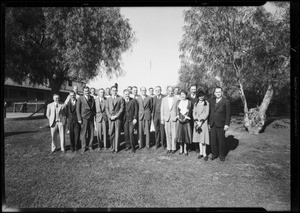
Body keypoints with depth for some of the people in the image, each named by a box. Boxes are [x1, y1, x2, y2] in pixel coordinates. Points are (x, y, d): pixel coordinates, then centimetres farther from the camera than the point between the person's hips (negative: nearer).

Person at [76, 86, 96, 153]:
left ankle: (90, 146, 19)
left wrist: (94, 115, 6)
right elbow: (77, 109, -1)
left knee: (91, 132, 6)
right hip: (84, 118, -3)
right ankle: (83, 147, 12)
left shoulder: (92, 98, 10)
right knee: (83, 133, 0)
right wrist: (79, 119, -6)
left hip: (91, 118, 3)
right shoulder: (80, 98, 0)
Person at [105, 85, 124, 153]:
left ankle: (116, 148, 6)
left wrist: (116, 116, -10)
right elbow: (106, 109, 8)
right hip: (110, 118, 2)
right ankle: (112, 147, 13)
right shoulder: (108, 99, 15)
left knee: (117, 133, -1)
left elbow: (122, 108, -1)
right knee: (111, 133, 2)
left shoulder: (120, 98, 5)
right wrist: (110, 116, -7)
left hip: (118, 118, -2)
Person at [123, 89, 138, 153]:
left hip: (131, 119, -2)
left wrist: (135, 118, -6)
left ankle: (133, 147, 4)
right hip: (125, 119, 2)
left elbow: (136, 110, 1)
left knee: (131, 132, -10)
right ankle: (128, 145, 21)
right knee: (126, 133, 4)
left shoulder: (134, 100, 1)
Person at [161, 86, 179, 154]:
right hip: (166, 119, 2)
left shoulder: (176, 99, 4)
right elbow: (162, 109, 9)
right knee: (168, 134, 5)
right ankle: (169, 148, 15)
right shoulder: (164, 99, 10)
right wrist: (162, 119, 4)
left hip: (174, 118, -2)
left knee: (174, 134, -2)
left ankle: (173, 148, 11)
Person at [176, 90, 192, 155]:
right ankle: (181, 148, 15)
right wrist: (178, 117, -9)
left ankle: (185, 148, 11)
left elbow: (189, 111, -2)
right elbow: (177, 110, 5)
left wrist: (185, 118, -12)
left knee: (186, 133, -1)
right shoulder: (178, 102, 11)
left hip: (186, 120, -1)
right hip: (180, 119, 2)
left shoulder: (189, 102, 4)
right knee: (180, 133, 1)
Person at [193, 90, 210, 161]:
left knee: (203, 137, -6)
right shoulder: (195, 104, 13)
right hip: (197, 122, 4)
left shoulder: (206, 103, 2)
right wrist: (196, 121, -7)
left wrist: (201, 121, -14)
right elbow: (194, 113, 8)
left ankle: (204, 153, 2)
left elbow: (206, 113, -5)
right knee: (198, 136, 6)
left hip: (204, 122, -4)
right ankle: (201, 152, 14)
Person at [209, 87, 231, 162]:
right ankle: (214, 154, 22)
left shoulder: (226, 101, -3)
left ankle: (222, 155, 21)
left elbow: (228, 114, -5)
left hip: (221, 125, -4)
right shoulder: (212, 101, 12)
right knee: (213, 140, 7)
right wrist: (209, 122, 10)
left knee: (221, 141, 6)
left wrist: (227, 124, -10)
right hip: (212, 125, 4)